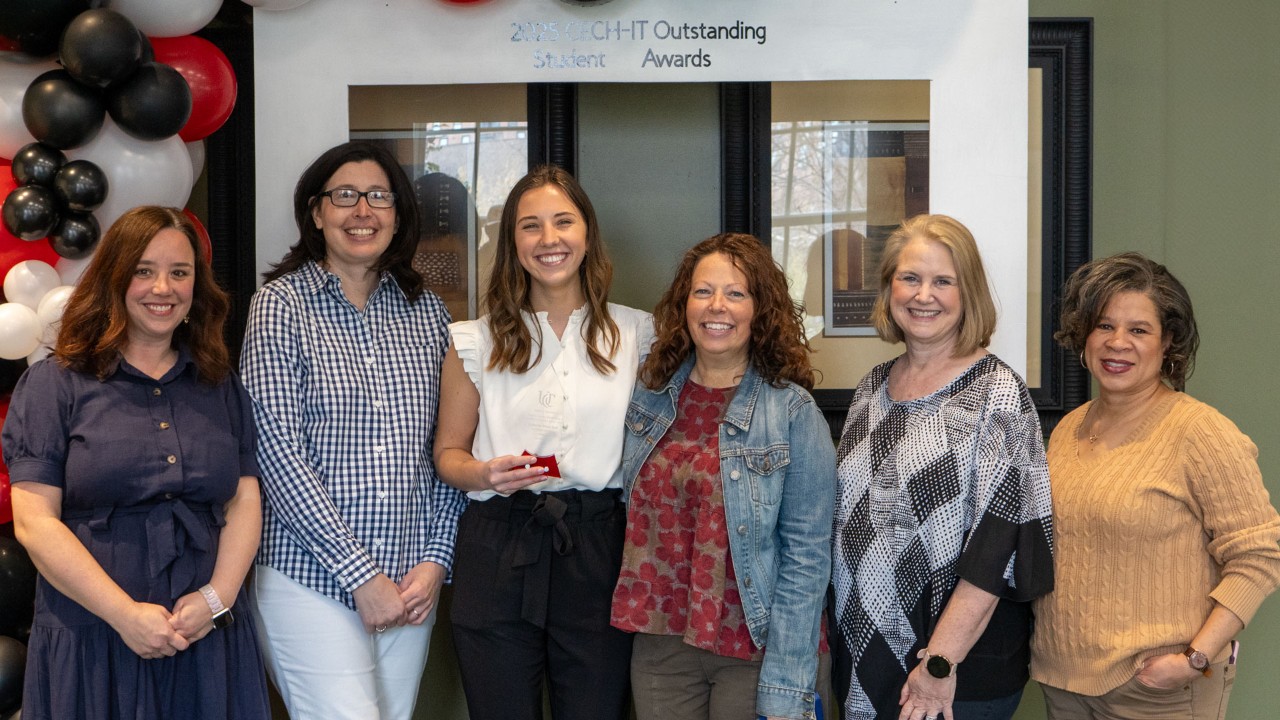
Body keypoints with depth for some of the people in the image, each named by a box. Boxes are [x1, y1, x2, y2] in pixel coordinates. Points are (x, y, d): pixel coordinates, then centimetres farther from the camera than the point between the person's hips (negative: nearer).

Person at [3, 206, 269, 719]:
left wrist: (217, 598, -11)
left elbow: (245, 501, 5)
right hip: (91, 645, -3)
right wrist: (126, 614, -14)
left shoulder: (221, 387, 10)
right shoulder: (54, 384, -1)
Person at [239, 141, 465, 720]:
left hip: (410, 582, 4)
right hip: (311, 580, -4)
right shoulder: (281, 304, -4)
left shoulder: (426, 311, 8)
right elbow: (278, 449, -10)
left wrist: (436, 558, -1)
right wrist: (360, 573, -12)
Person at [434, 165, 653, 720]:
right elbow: (448, 452, 9)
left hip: (599, 548, 0)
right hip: (498, 548, 0)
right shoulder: (476, 342, 4)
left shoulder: (634, 333, 5)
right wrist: (485, 473, -13)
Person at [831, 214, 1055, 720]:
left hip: (964, 666, -5)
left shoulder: (996, 392, -11)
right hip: (863, 650, 5)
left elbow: (996, 543, -16)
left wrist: (942, 664, -19)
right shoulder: (873, 388, 7)